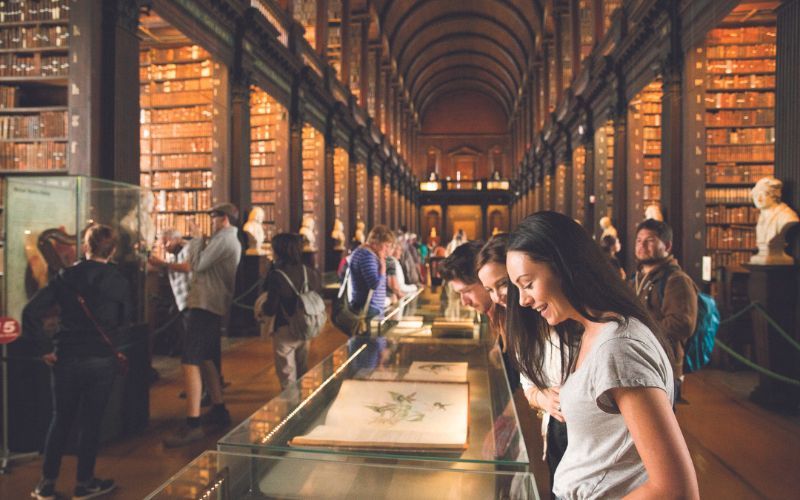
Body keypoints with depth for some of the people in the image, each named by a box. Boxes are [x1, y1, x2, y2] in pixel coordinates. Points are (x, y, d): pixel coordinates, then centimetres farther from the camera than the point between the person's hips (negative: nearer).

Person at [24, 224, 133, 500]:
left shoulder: (66, 276, -4)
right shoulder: (120, 282, -5)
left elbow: (30, 313, -10)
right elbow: (127, 322, 2)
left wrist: (46, 348, -6)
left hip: (67, 359, 1)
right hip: (102, 361, -1)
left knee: (61, 420, 15)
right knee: (91, 422, 10)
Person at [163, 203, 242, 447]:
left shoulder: (223, 237, -10)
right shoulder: (232, 240, 23)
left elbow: (198, 264, -14)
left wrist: (196, 241, 1)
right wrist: (176, 265, 24)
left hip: (205, 305, -11)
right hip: (216, 306, 11)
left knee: (190, 362, -15)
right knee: (205, 359, 19)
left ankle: (192, 424, -18)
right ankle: (218, 411, 26)